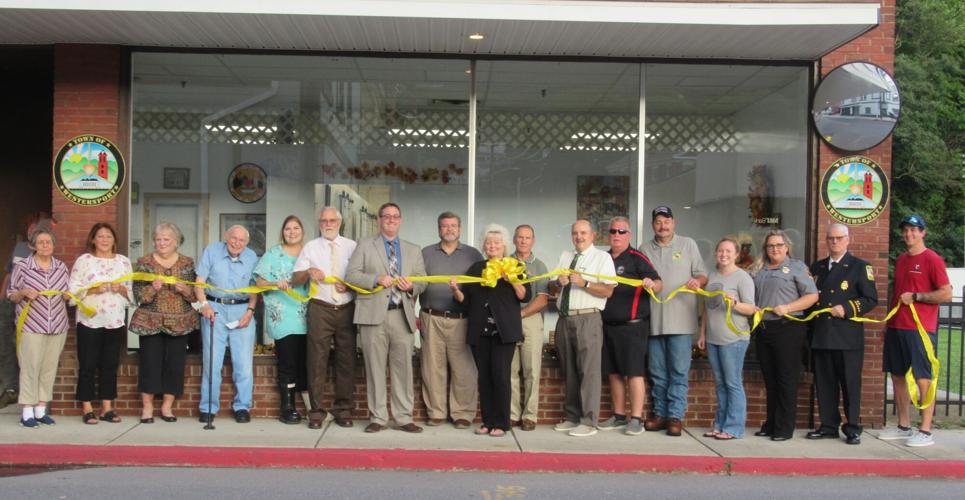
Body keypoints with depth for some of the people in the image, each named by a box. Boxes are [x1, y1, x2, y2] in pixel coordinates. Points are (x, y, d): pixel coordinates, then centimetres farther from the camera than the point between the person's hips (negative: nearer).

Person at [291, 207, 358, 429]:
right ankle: (316, 411, 4)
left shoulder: (352, 246, 11)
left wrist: (350, 285, -11)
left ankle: (343, 410, 13)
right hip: (320, 309, -1)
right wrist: (308, 272, -18)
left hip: (347, 309, 1)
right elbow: (295, 279, 2)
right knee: (317, 361, -3)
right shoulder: (310, 247, 9)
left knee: (346, 360, 4)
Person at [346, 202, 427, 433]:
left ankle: (403, 417, 9)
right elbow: (351, 274, 1)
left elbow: (422, 282, 15)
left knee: (403, 368, 2)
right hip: (374, 315, -2)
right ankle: (378, 417, 10)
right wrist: (376, 279, -13)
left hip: (403, 316, 2)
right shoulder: (365, 245, 10)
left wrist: (412, 286, -7)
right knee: (375, 369, 2)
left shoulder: (413, 250, 19)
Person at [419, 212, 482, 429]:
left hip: (462, 320, -1)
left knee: (463, 369, -3)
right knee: (433, 367, 2)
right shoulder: (426, 254, 14)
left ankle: (463, 413, 5)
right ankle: (435, 412, 11)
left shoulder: (473, 255, 10)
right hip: (433, 319, 1)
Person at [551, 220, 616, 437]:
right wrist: (559, 282, -5)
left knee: (589, 370, -7)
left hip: (587, 319, -6)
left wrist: (583, 283, -19)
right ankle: (571, 417, 22)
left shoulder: (602, 257, -1)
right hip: (564, 319, 6)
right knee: (568, 371, 13)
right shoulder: (565, 256, 18)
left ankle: (588, 421, -2)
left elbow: (608, 291, -10)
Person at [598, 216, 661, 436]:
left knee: (633, 372, -5)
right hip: (608, 325, 6)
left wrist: (652, 284, -36)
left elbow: (659, 283, -13)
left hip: (632, 325, -6)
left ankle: (636, 419, 0)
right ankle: (619, 416, 21)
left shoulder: (637, 258, -4)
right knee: (613, 372, 11)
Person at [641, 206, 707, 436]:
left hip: (680, 320, -3)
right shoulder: (645, 249, 13)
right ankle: (660, 414, 18)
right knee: (658, 373, 9)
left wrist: (697, 281, -16)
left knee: (679, 372, -4)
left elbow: (703, 274, 6)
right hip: (654, 320, 3)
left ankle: (675, 417, 1)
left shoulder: (688, 244, 7)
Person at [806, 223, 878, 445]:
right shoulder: (816, 267, 17)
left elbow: (871, 299, -3)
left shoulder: (860, 267, 3)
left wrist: (846, 309, -17)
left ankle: (853, 428, 8)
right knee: (824, 383, 7)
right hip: (820, 337, 4)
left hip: (848, 337, -4)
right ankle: (828, 425, 16)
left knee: (850, 383, 0)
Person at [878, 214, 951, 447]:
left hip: (920, 329, -7)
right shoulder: (900, 260, 15)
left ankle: (926, 432, 1)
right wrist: (888, 323, 18)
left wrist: (915, 297, -14)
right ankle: (904, 426, 20)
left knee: (923, 378, -4)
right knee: (897, 376, 10)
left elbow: (946, 294, -12)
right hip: (896, 328, 7)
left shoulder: (932, 259, -6)